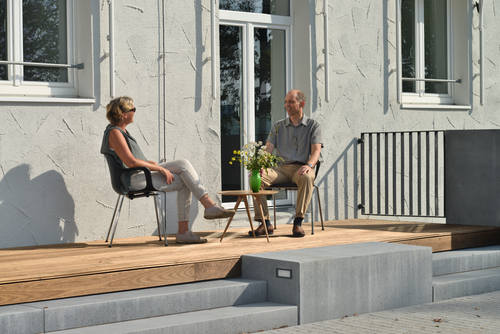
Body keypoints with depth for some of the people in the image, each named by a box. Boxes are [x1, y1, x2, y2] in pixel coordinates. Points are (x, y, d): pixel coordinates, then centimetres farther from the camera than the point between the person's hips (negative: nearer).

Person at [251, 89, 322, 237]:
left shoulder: (313, 125, 9)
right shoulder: (278, 126, 17)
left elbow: (316, 150, -5)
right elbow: (268, 149, 6)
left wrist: (309, 165, -28)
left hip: (300, 168, -3)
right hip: (281, 168, 3)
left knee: (306, 178, -40)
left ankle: (298, 222, -37)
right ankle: (265, 223, -23)